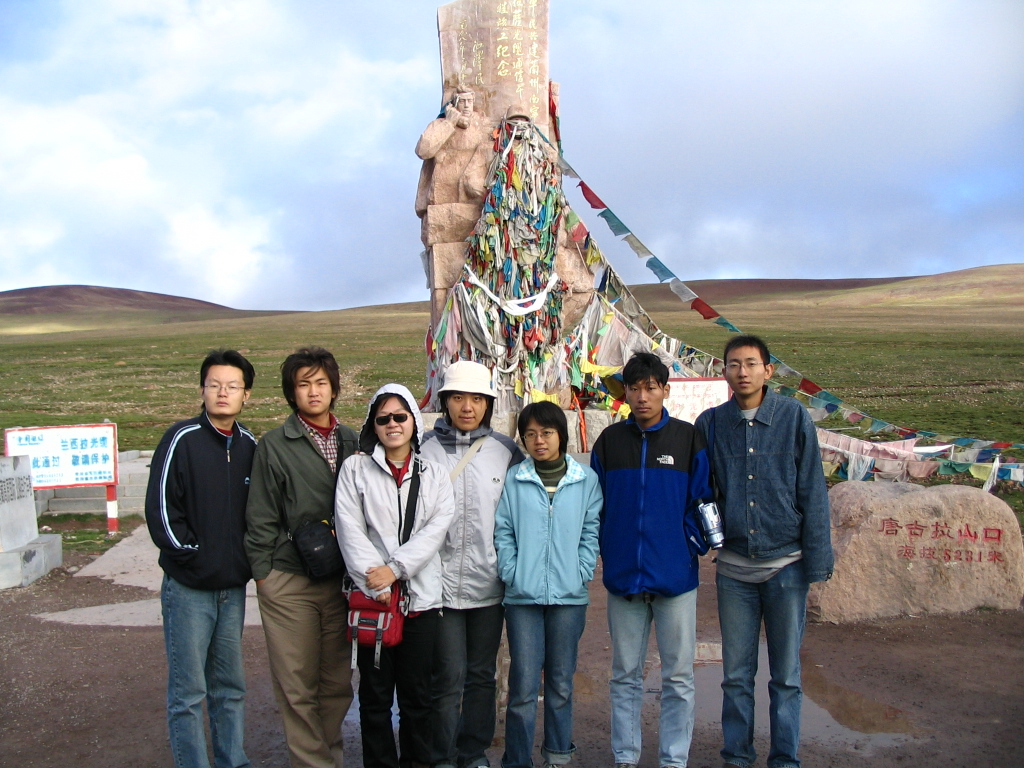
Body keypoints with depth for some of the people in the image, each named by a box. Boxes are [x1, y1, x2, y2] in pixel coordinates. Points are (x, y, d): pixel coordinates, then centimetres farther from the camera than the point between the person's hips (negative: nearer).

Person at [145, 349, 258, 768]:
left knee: (230, 686, 15)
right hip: (189, 588, -5)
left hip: (233, 587, 5)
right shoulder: (182, 439, -9)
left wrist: (250, 558, 3)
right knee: (188, 691, 2)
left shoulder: (250, 445, 5)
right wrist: (192, 553, -10)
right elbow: (160, 508, -10)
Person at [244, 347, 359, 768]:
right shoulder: (275, 445, -2)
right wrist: (263, 573, -2)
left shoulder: (351, 442, 9)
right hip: (289, 582, -3)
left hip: (341, 579, 4)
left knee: (338, 683, 10)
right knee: (298, 687, 2)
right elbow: (260, 517, -1)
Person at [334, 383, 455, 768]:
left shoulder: (434, 475, 10)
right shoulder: (355, 469, 4)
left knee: (417, 693, 8)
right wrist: (376, 584, -13)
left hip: (421, 595, 1)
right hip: (373, 596, -1)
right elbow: (350, 530, -4)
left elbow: (435, 530, -2)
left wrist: (396, 568, -15)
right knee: (375, 694, 5)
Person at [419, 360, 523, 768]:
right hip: (441, 582, -2)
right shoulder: (425, 448, -2)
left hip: (489, 582, 2)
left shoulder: (506, 451, 3)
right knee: (448, 677, 2)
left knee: (482, 675, 13)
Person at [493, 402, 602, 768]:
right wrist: (511, 572, -8)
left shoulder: (586, 480, 4)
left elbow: (592, 531, 4)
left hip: (569, 596, 1)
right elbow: (502, 531, 1)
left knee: (561, 683, 12)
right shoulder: (512, 480, 1)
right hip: (522, 596, -1)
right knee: (523, 685, 0)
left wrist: (582, 572, -6)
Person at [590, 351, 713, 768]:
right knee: (625, 676, 12)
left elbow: (701, 502, 1)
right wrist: (606, 552, 0)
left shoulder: (689, 438, -1)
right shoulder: (609, 441, 4)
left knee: (678, 678, 7)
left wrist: (692, 547, -8)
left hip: (676, 577, -2)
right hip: (623, 577, 2)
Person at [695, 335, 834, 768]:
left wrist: (817, 560, -5)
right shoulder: (710, 424, 2)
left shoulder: (794, 418, -2)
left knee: (786, 674, 7)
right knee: (736, 674, 10)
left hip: (786, 564, -1)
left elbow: (812, 493, -2)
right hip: (733, 566, 2)